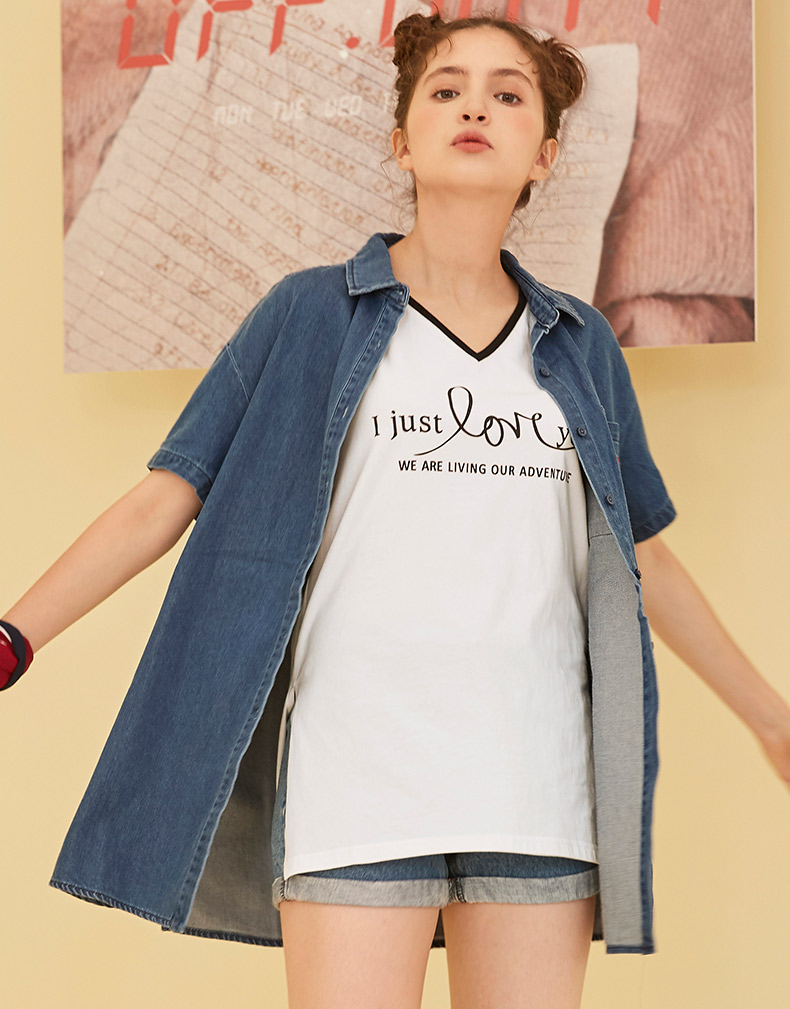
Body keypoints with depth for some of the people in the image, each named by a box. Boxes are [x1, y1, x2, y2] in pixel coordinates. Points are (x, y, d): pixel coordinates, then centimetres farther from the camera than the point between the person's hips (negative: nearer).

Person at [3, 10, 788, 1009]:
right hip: (360, 769, -3)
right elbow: (161, 499, 2)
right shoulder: (308, 316, 5)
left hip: (538, 778, 3)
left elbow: (645, 559, 22)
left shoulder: (581, 345, 14)